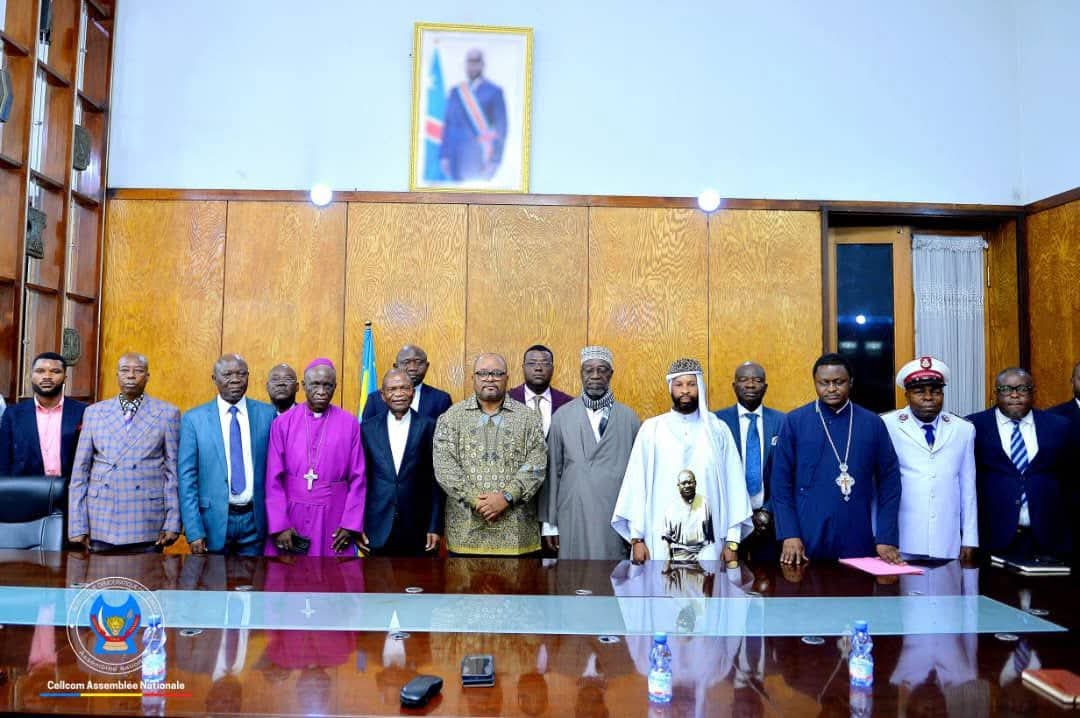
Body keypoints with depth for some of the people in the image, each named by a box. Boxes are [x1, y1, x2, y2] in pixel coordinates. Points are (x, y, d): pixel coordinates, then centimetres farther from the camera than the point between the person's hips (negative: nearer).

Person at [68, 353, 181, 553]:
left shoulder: (167, 413, 2)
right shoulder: (94, 412, 8)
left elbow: (174, 471, 1)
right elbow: (80, 471, 7)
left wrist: (173, 523, -4)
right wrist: (78, 526, 2)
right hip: (101, 523, 2)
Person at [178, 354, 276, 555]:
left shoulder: (267, 414, 1)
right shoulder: (194, 419, -1)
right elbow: (187, 478, -3)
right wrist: (194, 531, -8)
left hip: (255, 519, 1)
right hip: (213, 521, -1)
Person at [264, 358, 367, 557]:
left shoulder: (349, 423, -1)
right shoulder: (283, 423, -1)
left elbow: (358, 479, 0)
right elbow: (273, 479, -1)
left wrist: (351, 524, -5)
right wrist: (279, 525, -7)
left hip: (333, 518, 0)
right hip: (290, 516, 0)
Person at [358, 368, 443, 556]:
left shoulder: (429, 427, -1)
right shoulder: (367, 428, 4)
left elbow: (437, 480, 0)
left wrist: (435, 527, -4)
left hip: (418, 531, -1)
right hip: (377, 531, 1)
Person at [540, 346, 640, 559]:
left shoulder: (629, 417, 5)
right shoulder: (562, 416, 4)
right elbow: (552, 471, 5)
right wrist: (549, 523, 4)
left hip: (617, 519, 0)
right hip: (573, 519, 0)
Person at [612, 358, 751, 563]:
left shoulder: (718, 430, 5)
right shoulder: (651, 429, 3)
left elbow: (733, 485, 4)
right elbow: (636, 483, 2)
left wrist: (732, 541, -1)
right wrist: (636, 538, -3)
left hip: (707, 543, 1)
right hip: (660, 541, 0)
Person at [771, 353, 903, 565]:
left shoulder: (873, 424, 4)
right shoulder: (795, 422, -1)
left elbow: (889, 482, 5)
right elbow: (781, 482, -1)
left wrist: (886, 539, -2)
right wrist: (789, 535, -7)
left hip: (858, 541, 1)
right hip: (806, 541, -1)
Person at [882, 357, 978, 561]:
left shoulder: (963, 430, 9)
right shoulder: (887, 426, -3)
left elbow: (968, 488, 12)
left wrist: (969, 541, 10)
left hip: (947, 544, 3)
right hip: (899, 543, -3)